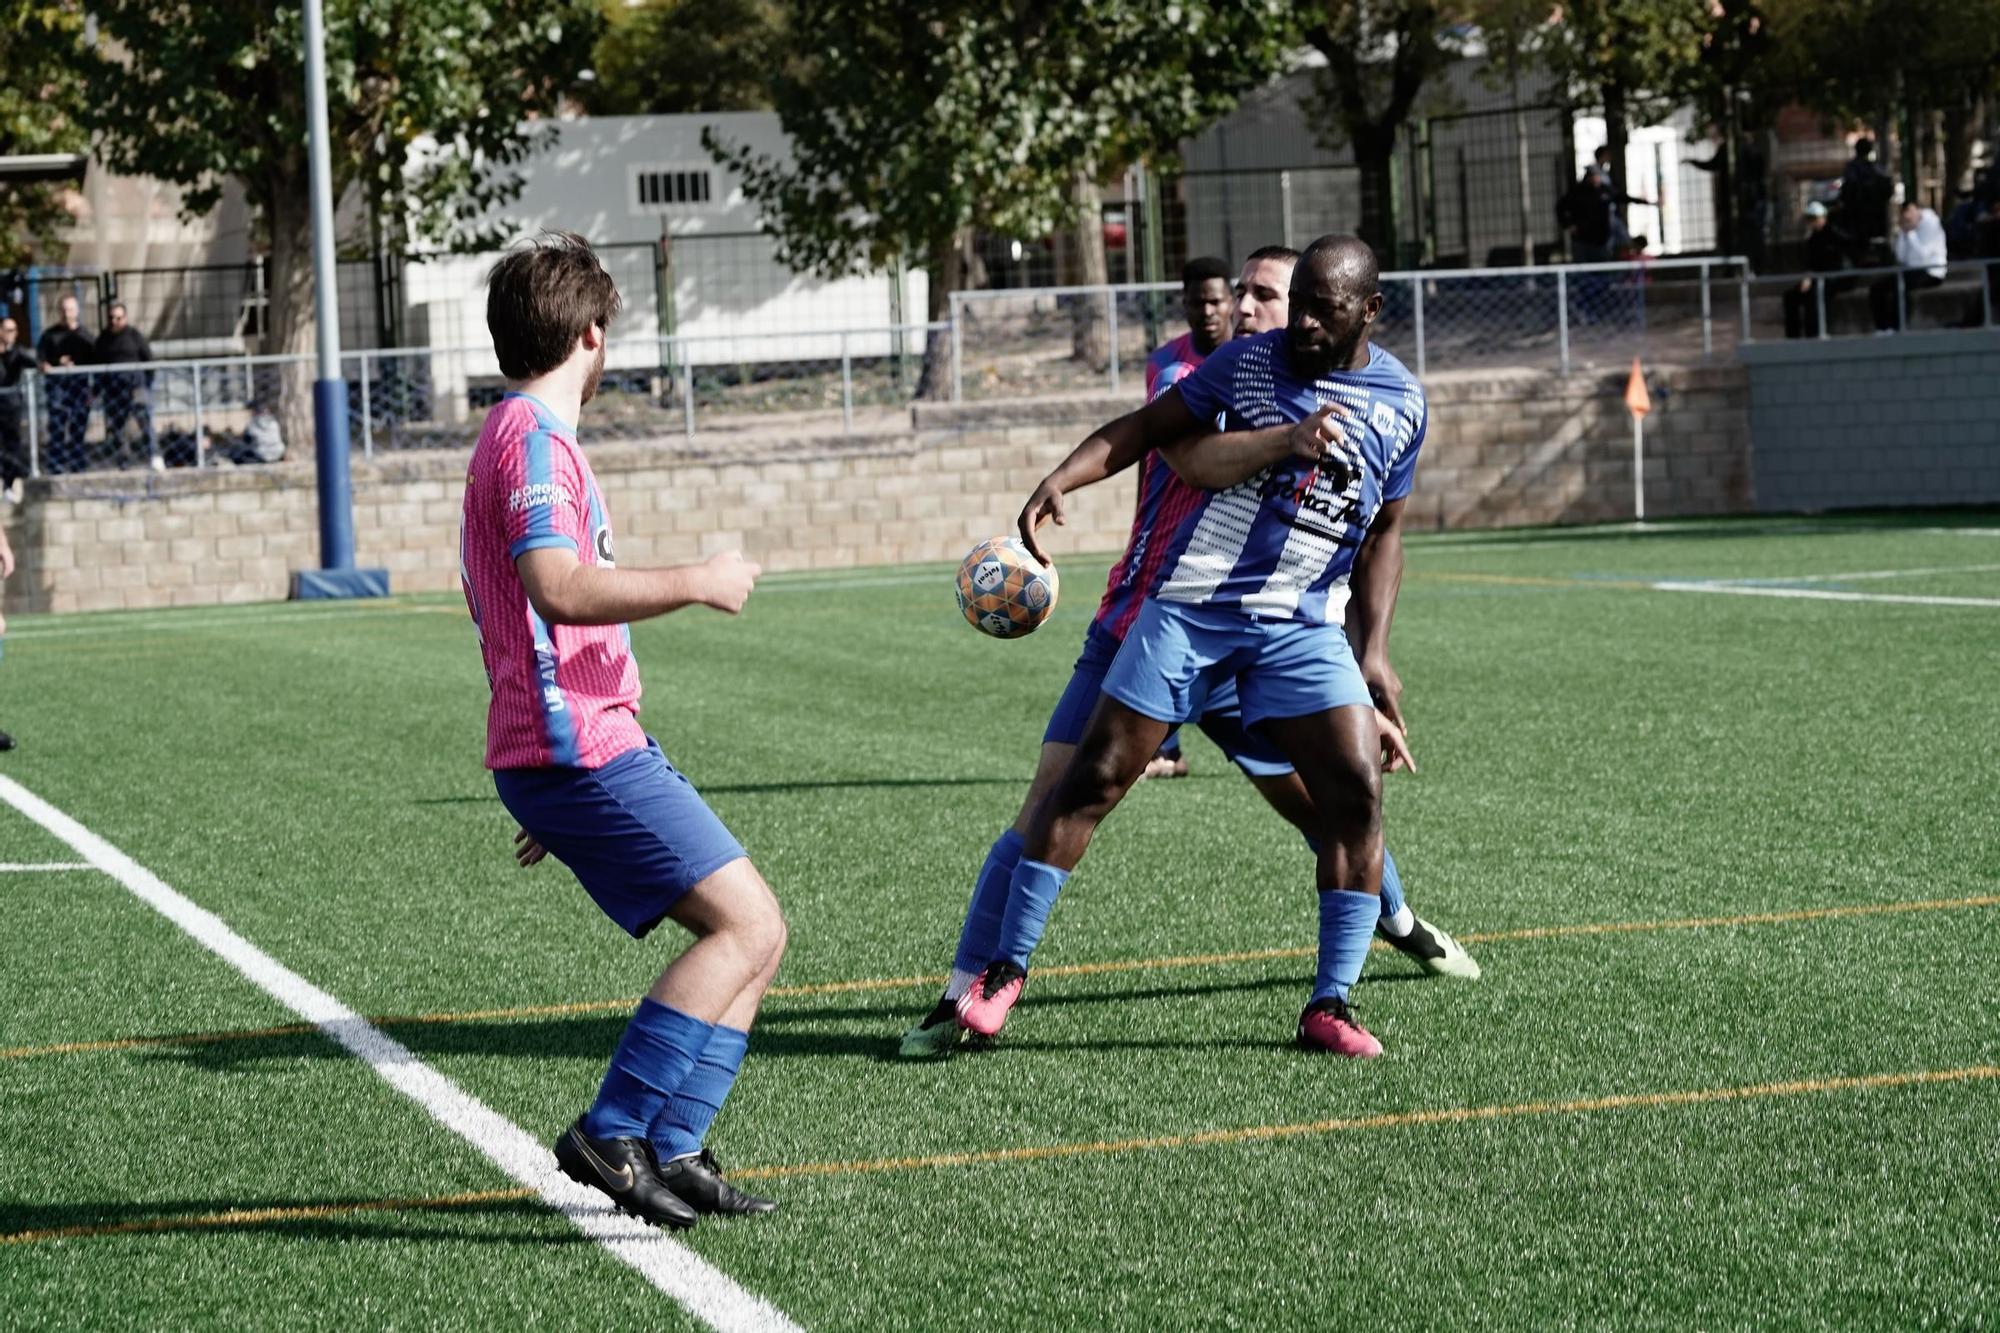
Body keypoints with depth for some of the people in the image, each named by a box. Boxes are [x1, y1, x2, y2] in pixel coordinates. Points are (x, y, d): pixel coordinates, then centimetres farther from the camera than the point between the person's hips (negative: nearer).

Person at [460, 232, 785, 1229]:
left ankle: (670, 1151, 3)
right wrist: (698, 582, -14)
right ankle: (611, 1134, -16)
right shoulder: (533, 434, -10)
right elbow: (559, 589, -25)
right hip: (582, 749, -10)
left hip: (588, 750, 10)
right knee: (746, 925, -14)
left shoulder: (530, 434, 23)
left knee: (753, 934, 7)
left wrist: (551, 799, 32)